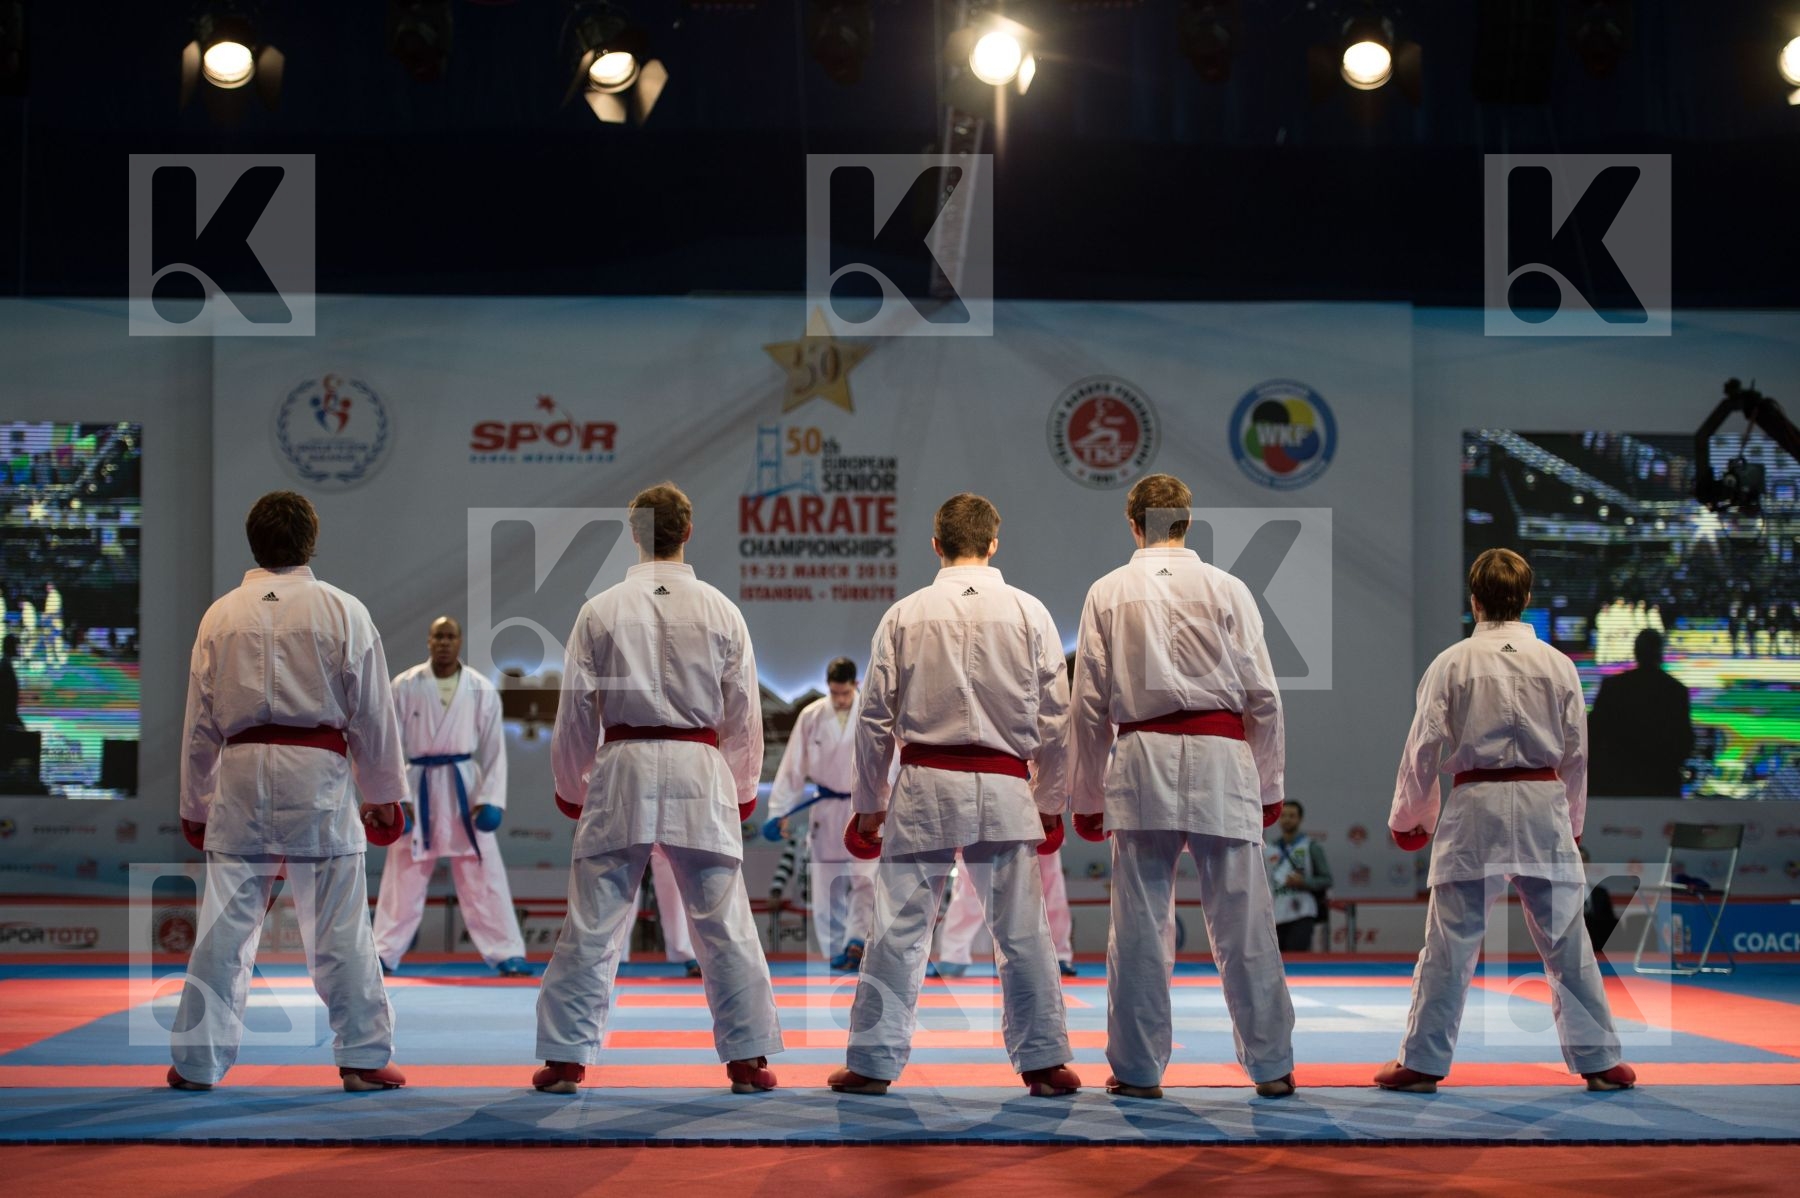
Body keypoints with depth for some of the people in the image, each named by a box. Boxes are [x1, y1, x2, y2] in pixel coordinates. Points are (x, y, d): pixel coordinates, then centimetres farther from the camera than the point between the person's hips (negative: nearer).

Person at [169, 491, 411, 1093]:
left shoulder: (221, 615, 6)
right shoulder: (343, 611, 0)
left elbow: (199, 720, 10)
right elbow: (373, 712, 4)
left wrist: (195, 804, 20)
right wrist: (385, 795, 14)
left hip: (241, 773, 2)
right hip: (318, 772, -2)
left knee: (226, 922, 6)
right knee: (338, 921, 4)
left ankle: (198, 1060, 10)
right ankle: (363, 1057, 9)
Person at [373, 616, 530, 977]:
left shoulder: (482, 690, -1)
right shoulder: (405, 686, -3)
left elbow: (494, 749, 2)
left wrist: (491, 799, -7)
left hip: (463, 788, 0)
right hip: (418, 787, 0)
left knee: (484, 876, 1)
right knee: (403, 877, 7)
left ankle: (507, 955, 4)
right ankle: (384, 954, 18)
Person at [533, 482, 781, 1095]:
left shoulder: (601, 610, -1)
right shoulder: (720, 611, 2)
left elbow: (576, 713, 3)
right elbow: (744, 714, 8)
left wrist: (571, 787, 17)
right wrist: (743, 790, 21)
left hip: (621, 770, 0)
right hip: (699, 773, 1)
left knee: (592, 923, 5)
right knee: (724, 922, 6)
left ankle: (565, 1057, 8)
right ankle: (748, 1057, 9)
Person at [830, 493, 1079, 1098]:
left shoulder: (905, 615, 0)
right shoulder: (1027, 612, 0)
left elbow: (876, 719, 3)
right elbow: (1054, 719, 3)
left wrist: (867, 807, 13)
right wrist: (1051, 803, 14)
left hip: (923, 787, 0)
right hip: (1005, 791, 0)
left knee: (900, 928, 5)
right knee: (1022, 931, 7)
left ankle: (873, 1060, 9)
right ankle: (1044, 1060, 11)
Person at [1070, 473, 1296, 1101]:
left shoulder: (1107, 594, 5)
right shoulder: (1226, 589, 4)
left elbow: (1090, 705, 6)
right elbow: (1262, 695, 4)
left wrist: (1088, 797, 14)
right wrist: (1268, 784, 14)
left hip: (1142, 762, 0)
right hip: (1221, 761, 0)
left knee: (1139, 924, 5)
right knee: (1243, 920, 5)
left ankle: (1138, 1068, 9)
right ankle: (1271, 1066, 10)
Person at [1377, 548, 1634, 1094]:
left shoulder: (1452, 664, -3)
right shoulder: (1556, 664, 3)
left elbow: (1423, 749, -1)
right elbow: (1576, 751, 9)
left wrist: (1407, 819, 12)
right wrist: (1571, 818, 24)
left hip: (1475, 807, -2)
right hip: (1544, 803, 2)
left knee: (1451, 941, 3)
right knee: (1565, 940, 9)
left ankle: (1422, 1062, 8)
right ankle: (1599, 1059, 14)